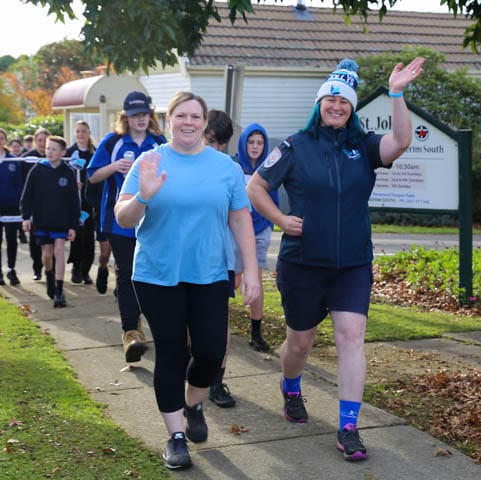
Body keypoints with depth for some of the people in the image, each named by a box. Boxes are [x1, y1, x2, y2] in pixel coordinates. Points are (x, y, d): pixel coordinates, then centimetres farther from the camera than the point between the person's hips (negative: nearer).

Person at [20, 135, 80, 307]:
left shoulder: (68, 173, -2)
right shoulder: (37, 170, -2)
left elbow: (74, 201, 1)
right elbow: (27, 195, 1)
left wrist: (73, 225, -2)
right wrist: (26, 217, -8)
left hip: (61, 221, -1)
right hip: (41, 220, 1)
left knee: (59, 251, -10)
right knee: (47, 253, 9)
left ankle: (59, 291, -8)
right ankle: (49, 276, 40)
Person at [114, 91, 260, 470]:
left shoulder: (226, 167, 4)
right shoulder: (149, 162, -1)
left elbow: (241, 221, 5)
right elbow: (123, 219, -5)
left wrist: (251, 270, -1)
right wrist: (143, 197, -26)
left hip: (210, 277, 2)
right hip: (157, 277, -1)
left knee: (212, 351, 1)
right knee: (171, 354, 3)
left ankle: (193, 404, 33)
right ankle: (176, 435, 17)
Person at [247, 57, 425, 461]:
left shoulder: (363, 147, 2)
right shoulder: (295, 147, -2)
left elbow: (401, 142, -17)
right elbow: (255, 187, 3)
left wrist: (397, 94, -25)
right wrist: (281, 219, -8)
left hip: (353, 265, 1)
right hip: (302, 264, -1)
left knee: (351, 337, -9)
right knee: (300, 340, 12)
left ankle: (348, 428, -5)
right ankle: (291, 392, 44)